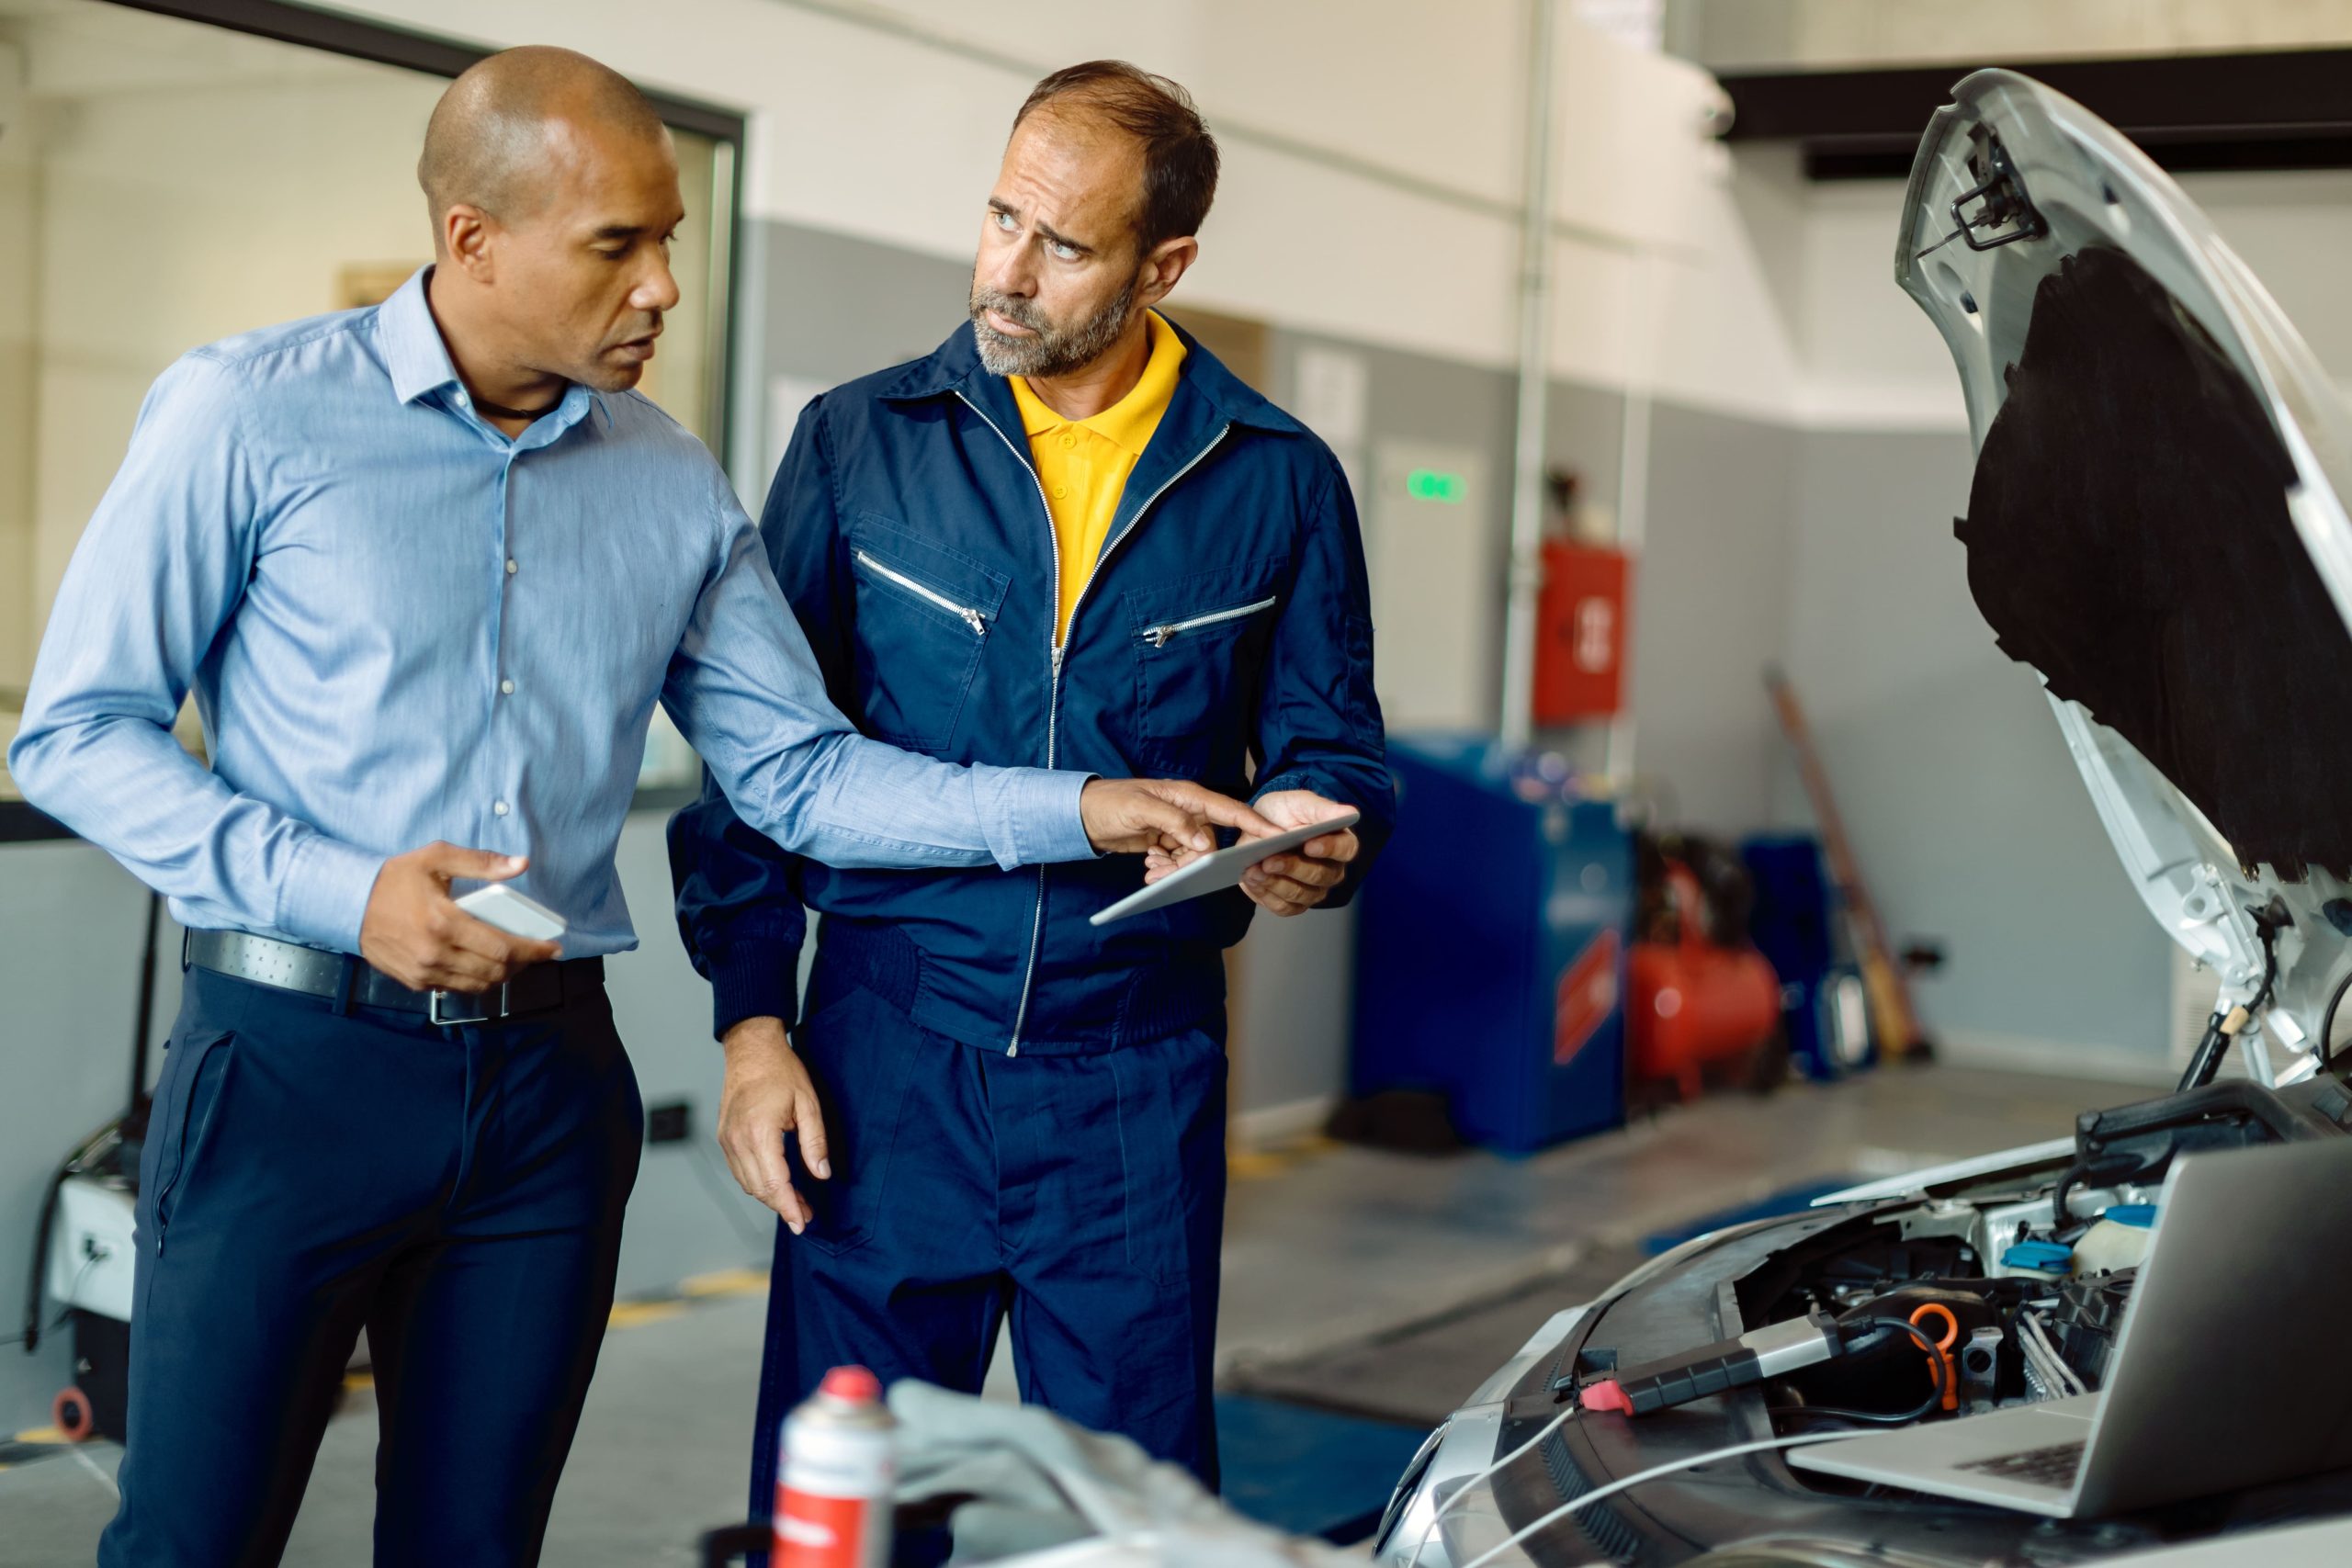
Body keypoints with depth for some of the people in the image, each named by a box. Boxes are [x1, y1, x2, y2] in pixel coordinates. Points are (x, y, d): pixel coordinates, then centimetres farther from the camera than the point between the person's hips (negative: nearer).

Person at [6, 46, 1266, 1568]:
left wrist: (1078, 808, -4)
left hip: (552, 1082, 4)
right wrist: (340, 891, -17)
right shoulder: (250, 414, -6)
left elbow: (800, 773, 7)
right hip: (298, 1058, -3)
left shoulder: (674, 485, 7)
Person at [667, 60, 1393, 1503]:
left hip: (1137, 1078, 1)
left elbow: (1331, 746, 11)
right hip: (886, 1055, 0)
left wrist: (1317, 836, -13)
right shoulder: (861, 442, 2)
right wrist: (751, 1018, -1)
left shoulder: (1278, 482, 3)